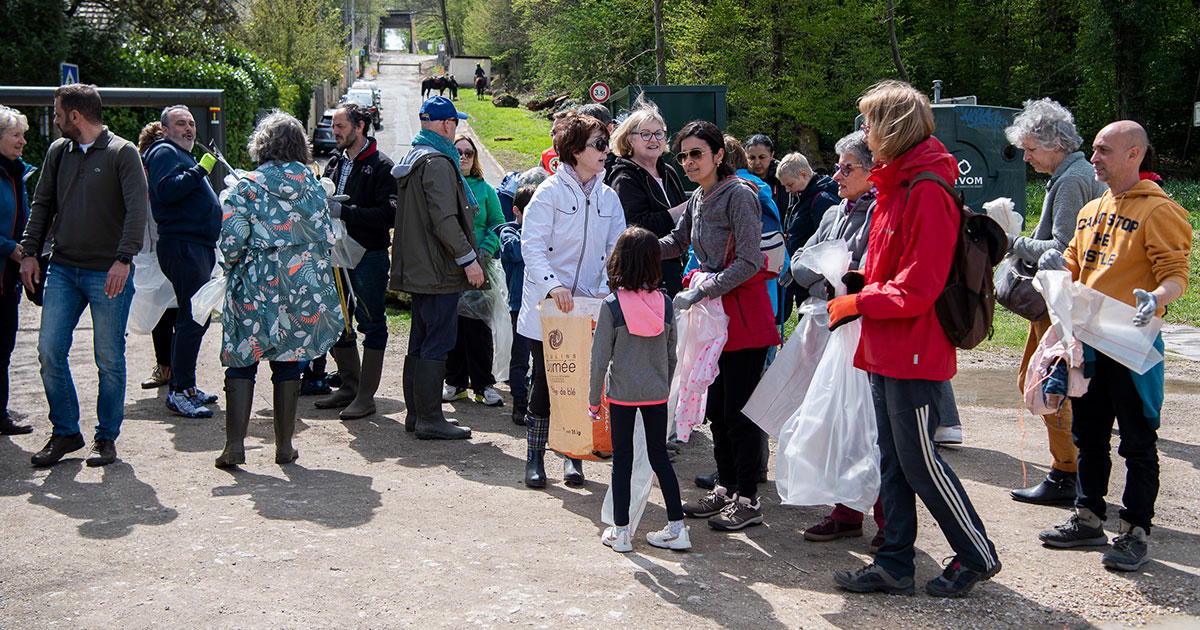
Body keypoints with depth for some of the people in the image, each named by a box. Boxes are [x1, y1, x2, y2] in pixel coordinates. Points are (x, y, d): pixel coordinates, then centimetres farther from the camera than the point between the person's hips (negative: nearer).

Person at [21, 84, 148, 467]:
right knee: (49, 352, 0)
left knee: (110, 359, 1)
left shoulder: (122, 153, -4)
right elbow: (42, 204, 18)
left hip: (108, 276, -5)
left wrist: (124, 259, -22)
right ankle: (65, 432, 14)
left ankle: (106, 438, 15)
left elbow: (137, 208, -12)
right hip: (63, 270, 5)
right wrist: (29, 251, 7)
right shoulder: (58, 151, 12)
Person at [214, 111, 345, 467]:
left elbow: (232, 240, -10)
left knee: (241, 362, 7)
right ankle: (284, 446, 14)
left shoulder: (247, 187, -6)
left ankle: (235, 445, 2)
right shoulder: (313, 187, 3)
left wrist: (233, 269, 8)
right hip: (305, 287, 3)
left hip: (257, 287, -2)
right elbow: (326, 239, 4)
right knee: (289, 364, 10)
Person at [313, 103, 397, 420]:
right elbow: (324, 202, 25)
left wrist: (344, 212, -21)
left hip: (369, 256, -8)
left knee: (371, 325, 0)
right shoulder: (335, 165, 15)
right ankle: (349, 386, 26)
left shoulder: (381, 166, -7)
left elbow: (388, 215, -17)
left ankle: (366, 395, 5)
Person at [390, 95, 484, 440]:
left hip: (416, 267, 10)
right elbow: (444, 220, -22)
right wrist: (468, 259, -17)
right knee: (438, 341, -6)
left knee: (420, 341, 14)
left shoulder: (409, 161, 17)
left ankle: (415, 413, 20)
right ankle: (429, 418, -4)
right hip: (438, 270, -10)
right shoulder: (438, 163, -15)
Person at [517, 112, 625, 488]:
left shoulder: (609, 197, 8)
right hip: (547, 305, -4)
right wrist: (553, 285, -27)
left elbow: (617, 249, 5)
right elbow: (532, 245, -13)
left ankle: (573, 456, 19)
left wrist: (607, 290, -12)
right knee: (545, 381, 0)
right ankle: (535, 457, 14)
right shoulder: (550, 191, -6)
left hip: (589, 308, 4)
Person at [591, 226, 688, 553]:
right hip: (656, 393, 3)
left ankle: (620, 531, 12)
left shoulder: (611, 305, -13)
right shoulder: (665, 303, -2)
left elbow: (600, 358, -10)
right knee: (659, 456, 13)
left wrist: (593, 399, 0)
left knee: (622, 458, 7)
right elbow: (672, 356, 6)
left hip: (622, 393, -3)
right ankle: (677, 527, 15)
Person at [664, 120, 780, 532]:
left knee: (739, 410, -5)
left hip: (744, 315, -8)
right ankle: (726, 489, 24)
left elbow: (749, 262, -20)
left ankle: (748, 501, 5)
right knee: (716, 407, 13)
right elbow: (677, 242, 27)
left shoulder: (739, 196, -14)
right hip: (714, 315, 8)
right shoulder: (698, 200, 12)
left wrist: (702, 291, -20)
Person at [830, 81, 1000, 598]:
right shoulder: (896, 185, 14)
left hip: (914, 351, -10)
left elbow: (919, 286, -22)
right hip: (885, 348, 10)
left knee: (918, 461, 0)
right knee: (893, 458, 13)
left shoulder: (927, 190, -18)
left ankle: (977, 555, 17)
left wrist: (859, 303, -13)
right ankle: (894, 564, 21)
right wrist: (861, 280, 6)